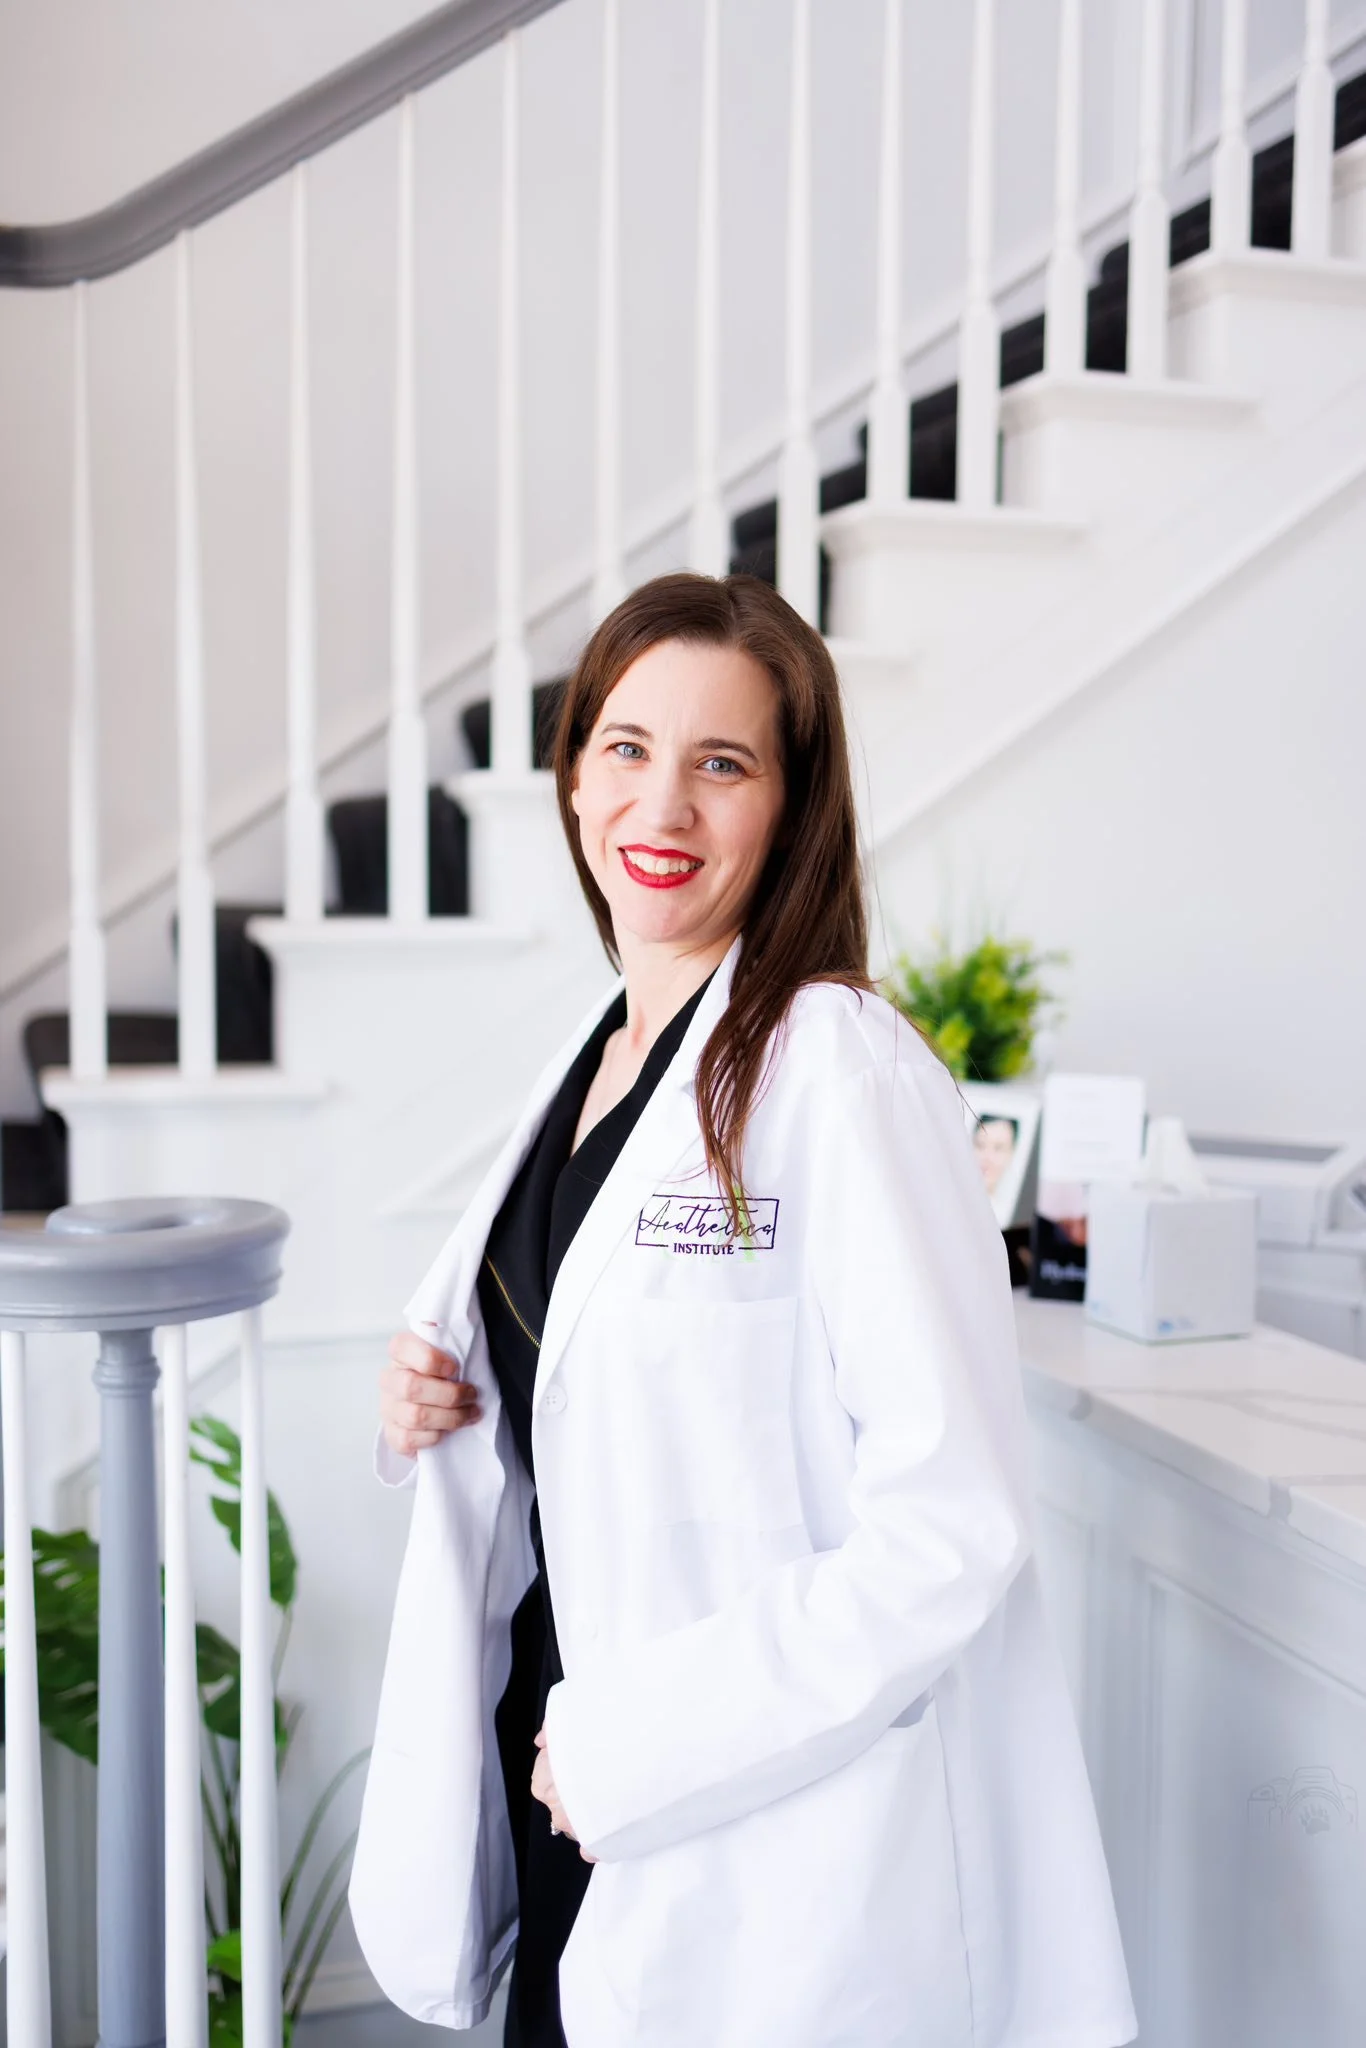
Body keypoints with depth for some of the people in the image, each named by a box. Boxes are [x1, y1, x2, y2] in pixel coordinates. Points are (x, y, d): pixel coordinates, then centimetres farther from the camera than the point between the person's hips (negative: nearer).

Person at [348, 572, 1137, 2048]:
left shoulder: (840, 1068, -20)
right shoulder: (590, 1056, 5)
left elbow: (953, 1524, -23)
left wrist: (640, 1737, -19)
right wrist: (438, 1399, -2)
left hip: (767, 1855, -7)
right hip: (560, 1770, 7)